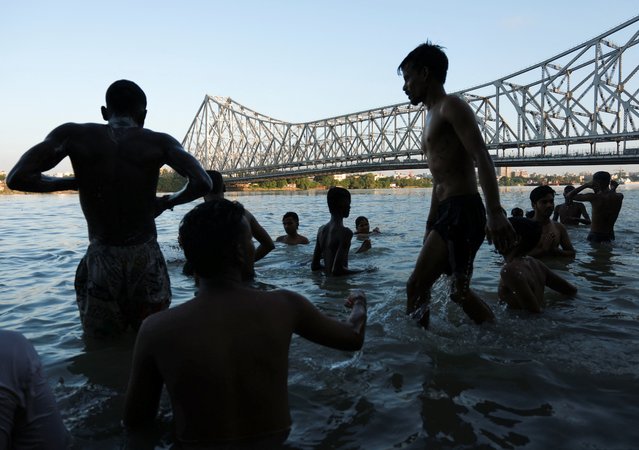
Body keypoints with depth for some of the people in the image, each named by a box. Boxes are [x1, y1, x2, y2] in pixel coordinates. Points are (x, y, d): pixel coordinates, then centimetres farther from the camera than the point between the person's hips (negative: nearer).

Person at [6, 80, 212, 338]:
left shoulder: (73, 134, -3)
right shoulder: (159, 142, -4)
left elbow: (17, 178, -8)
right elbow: (202, 183, -16)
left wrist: (70, 183, 7)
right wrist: (165, 203, 1)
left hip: (101, 258, 0)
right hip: (146, 257, 0)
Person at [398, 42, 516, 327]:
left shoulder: (451, 106, -4)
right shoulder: (432, 117, 24)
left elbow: (482, 158, -18)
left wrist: (495, 213, -29)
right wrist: (430, 228, 25)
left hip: (463, 211, -10)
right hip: (447, 212, 10)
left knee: (416, 286, -15)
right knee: (459, 291, 16)